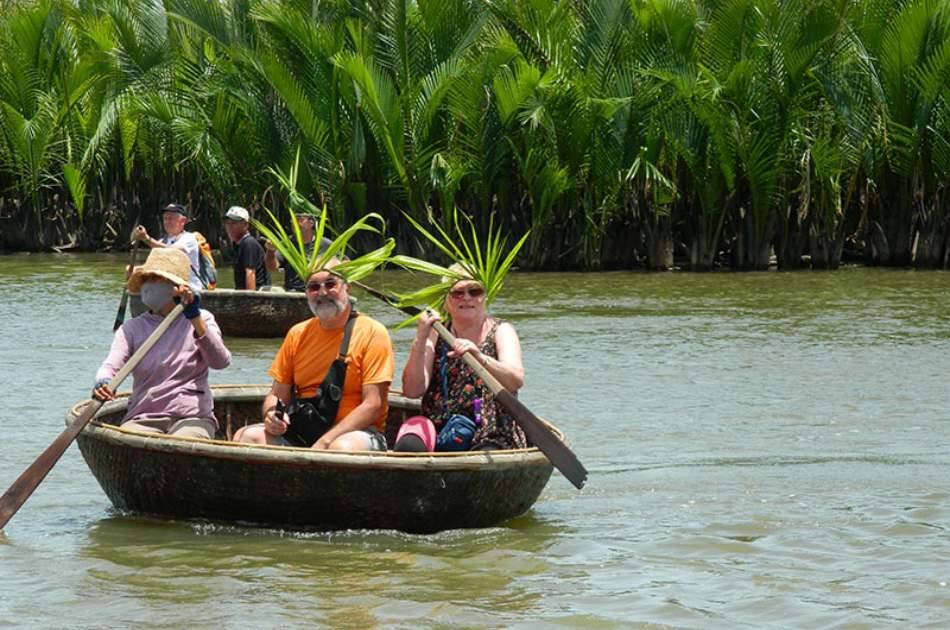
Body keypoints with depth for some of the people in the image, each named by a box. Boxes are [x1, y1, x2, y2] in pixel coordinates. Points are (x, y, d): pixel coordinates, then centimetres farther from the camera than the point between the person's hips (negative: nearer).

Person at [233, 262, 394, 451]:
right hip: (299, 433, 5)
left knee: (342, 448, -39)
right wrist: (271, 414, -9)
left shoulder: (372, 333, -3)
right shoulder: (298, 334, 12)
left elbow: (373, 406, -10)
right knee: (247, 436, -21)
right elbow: (278, 395, 16)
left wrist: (324, 442, -20)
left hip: (356, 431, -5)